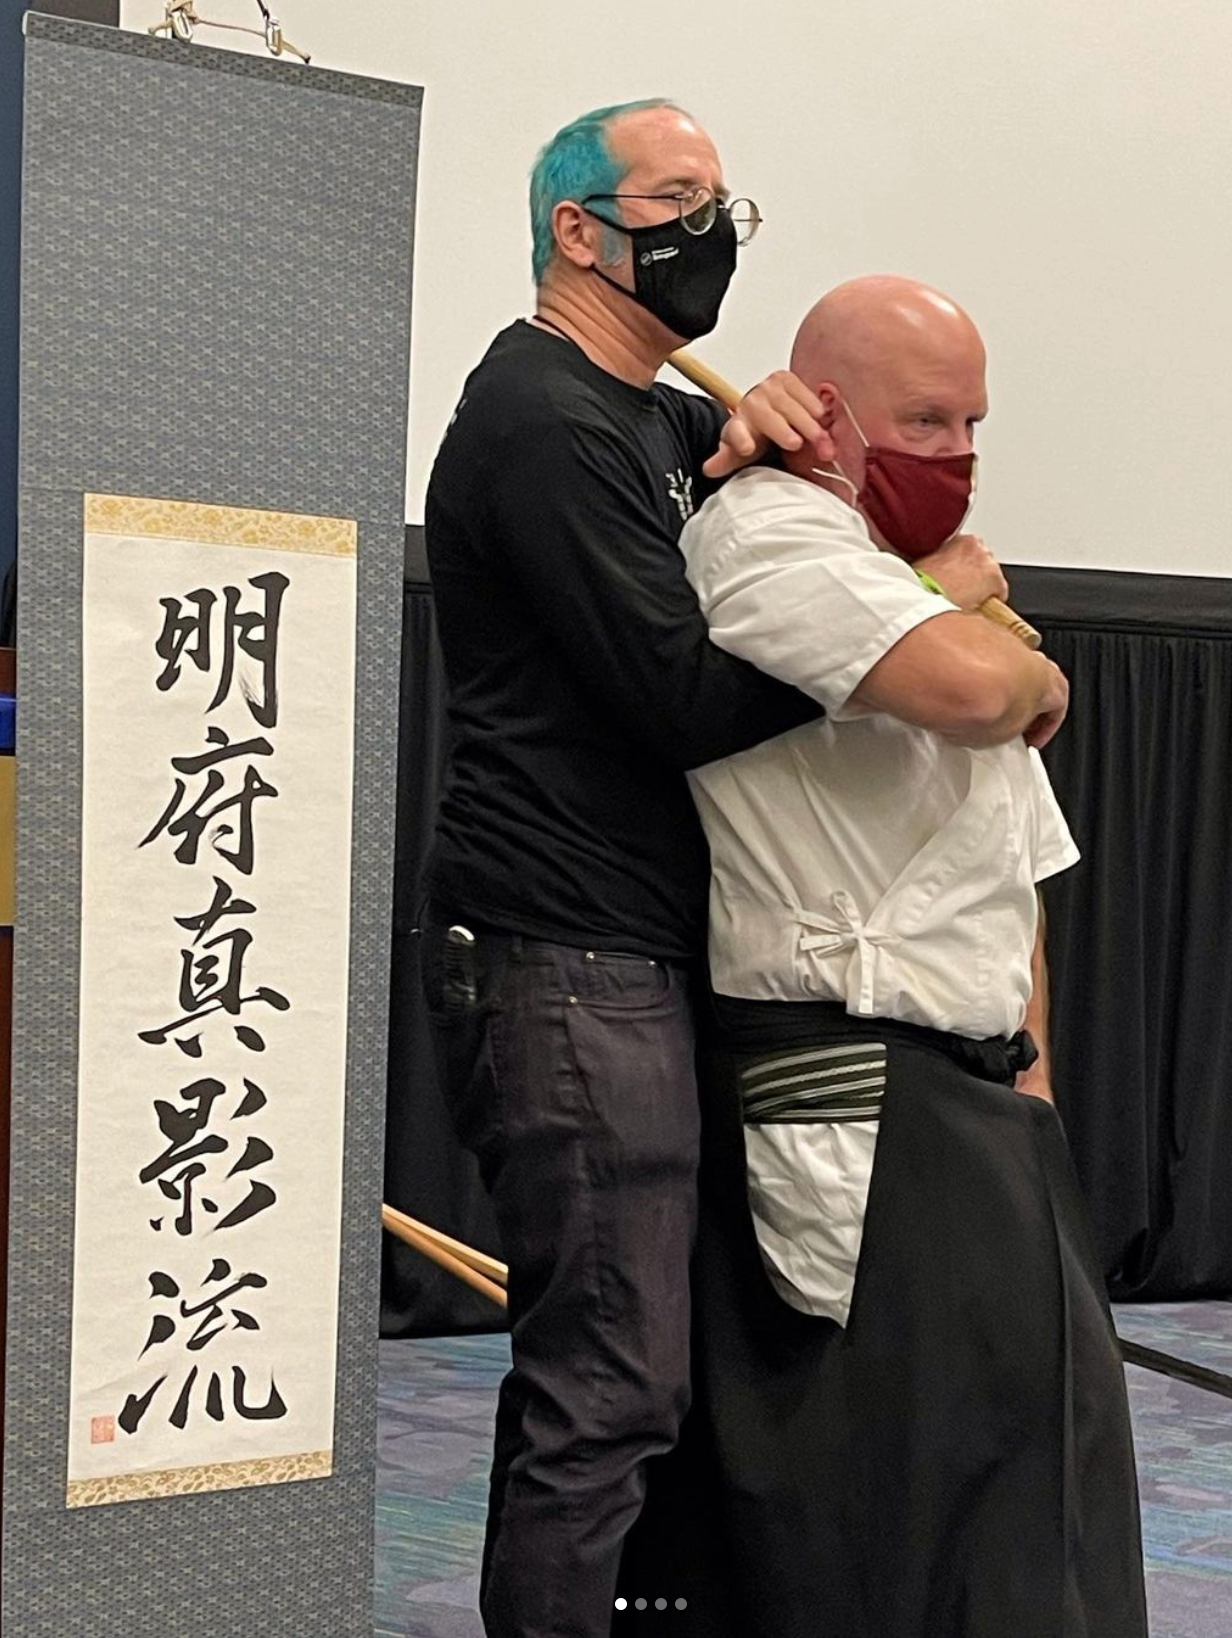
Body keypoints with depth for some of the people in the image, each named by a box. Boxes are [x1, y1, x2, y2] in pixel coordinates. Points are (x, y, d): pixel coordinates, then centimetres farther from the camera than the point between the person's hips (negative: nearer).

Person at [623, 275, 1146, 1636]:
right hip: (840, 1103, -9)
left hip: (969, 1098, 10)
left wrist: (1029, 1073, 15)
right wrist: (1033, 671, -5)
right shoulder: (768, 531, -9)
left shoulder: (926, 578, 21)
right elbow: (971, 688, -28)